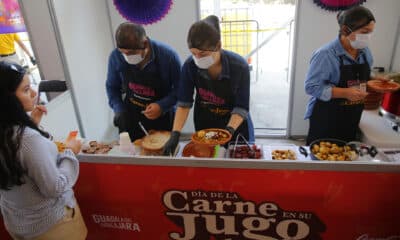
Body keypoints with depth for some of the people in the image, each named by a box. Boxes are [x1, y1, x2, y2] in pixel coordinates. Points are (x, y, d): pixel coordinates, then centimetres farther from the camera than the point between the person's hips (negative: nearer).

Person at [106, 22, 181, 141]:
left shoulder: (168, 55, -20)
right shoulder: (116, 56, -11)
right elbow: (112, 87, 5)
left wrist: (163, 105, -23)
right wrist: (119, 110, -8)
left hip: (162, 120, -1)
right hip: (130, 119, 2)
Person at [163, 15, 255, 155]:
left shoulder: (239, 66, -27)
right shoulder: (190, 66, -21)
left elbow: (241, 107, -21)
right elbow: (184, 103, -15)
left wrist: (229, 131, -37)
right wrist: (175, 134, -25)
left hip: (235, 125, -1)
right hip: (205, 125, 2)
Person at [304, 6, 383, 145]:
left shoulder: (364, 52, 4)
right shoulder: (325, 54, -19)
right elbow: (312, 87, -22)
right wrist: (345, 93, -28)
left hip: (352, 120, 7)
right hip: (326, 119, -6)